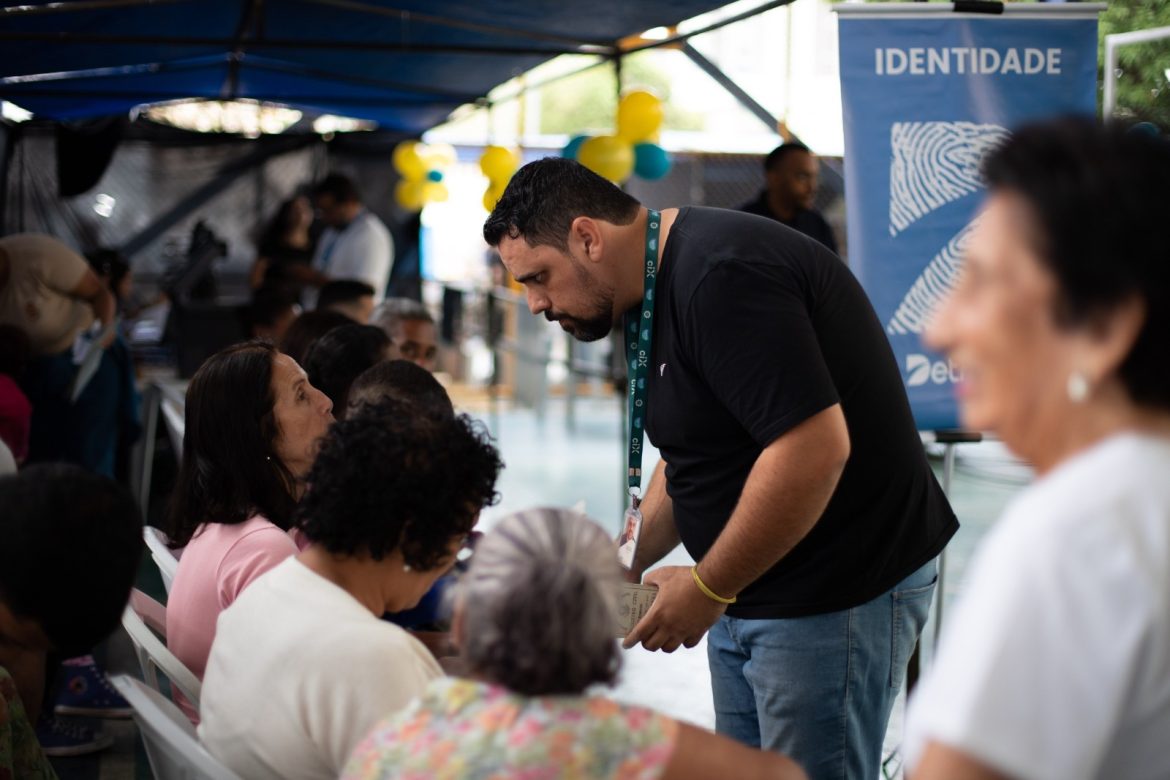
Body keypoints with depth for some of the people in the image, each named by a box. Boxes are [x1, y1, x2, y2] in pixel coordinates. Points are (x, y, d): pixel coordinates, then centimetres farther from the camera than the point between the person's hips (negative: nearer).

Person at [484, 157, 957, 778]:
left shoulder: (719, 277, -22)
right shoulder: (660, 294, 11)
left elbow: (814, 448, -29)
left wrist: (707, 589, -19)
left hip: (836, 597, -10)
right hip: (749, 596, 10)